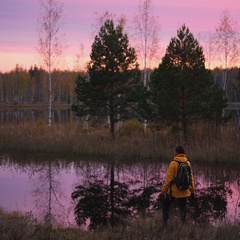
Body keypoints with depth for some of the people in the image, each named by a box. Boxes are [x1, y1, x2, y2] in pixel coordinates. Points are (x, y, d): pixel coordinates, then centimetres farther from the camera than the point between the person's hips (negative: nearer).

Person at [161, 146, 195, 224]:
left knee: (166, 206, 16)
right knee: (183, 208, 13)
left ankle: (165, 223, 15)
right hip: (184, 191, 4)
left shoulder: (173, 163, -15)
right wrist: (192, 189, 17)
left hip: (173, 191, -4)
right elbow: (191, 177, 8)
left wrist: (164, 190, -7)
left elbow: (169, 178, -15)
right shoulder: (188, 163, 1)